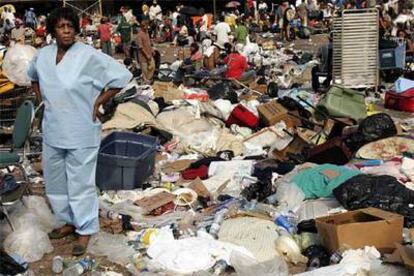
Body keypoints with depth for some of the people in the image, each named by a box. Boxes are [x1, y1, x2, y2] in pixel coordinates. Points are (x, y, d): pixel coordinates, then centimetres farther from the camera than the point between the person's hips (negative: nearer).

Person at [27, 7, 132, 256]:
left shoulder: (89, 56, -17)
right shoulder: (43, 55, 2)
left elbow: (122, 76, -17)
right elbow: (33, 76, 24)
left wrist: (98, 102, -13)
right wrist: (42, 100, 12)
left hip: (81, 132, -6)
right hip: (53, 131, 6)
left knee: (81, 182, 2)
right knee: (55, 181, 18)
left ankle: (86, 230, 17)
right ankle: (69, 221, 37)